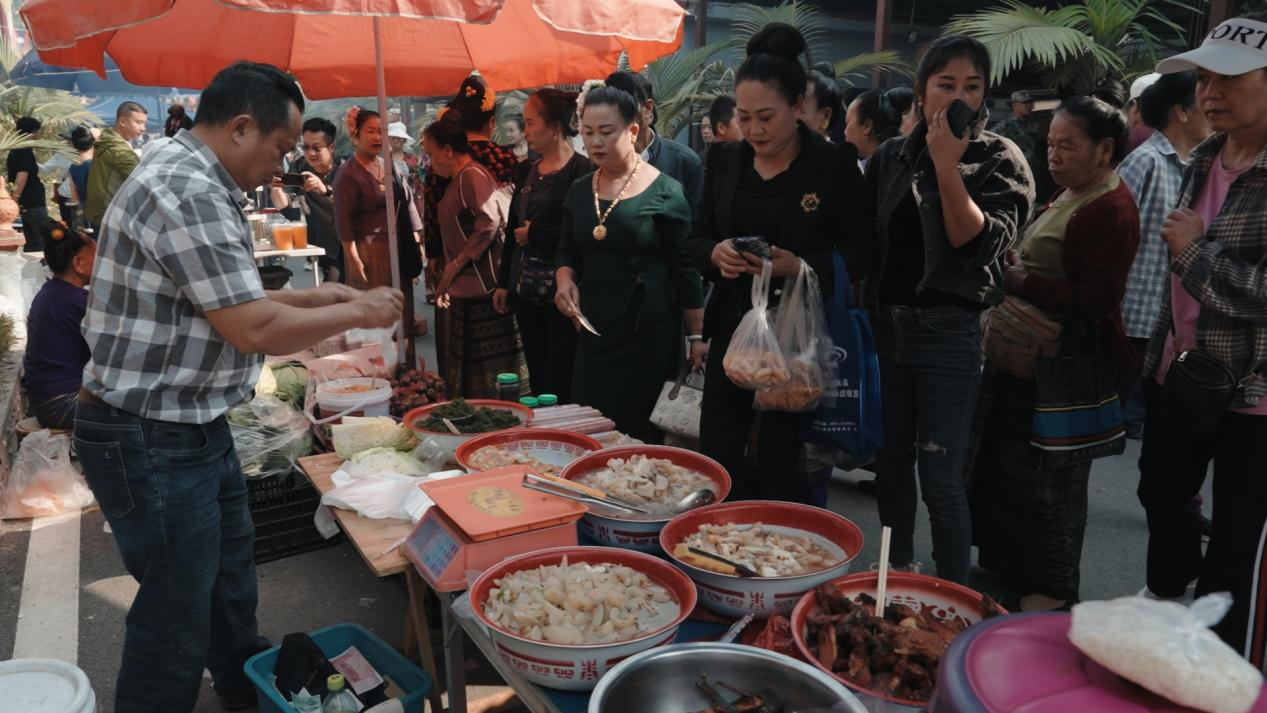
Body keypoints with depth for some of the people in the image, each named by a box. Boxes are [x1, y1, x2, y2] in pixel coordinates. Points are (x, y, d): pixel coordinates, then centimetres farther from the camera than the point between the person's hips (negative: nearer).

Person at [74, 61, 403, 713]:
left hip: (196, 430, 11)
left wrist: (310, 297, 12)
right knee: (176, 619, 5)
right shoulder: (186, 191, -22)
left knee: (230, 584, 24)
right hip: (150, 441, -11)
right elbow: (253, 330, -25)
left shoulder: (194, 182, 12)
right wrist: (357, 313, -13)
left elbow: (227, 303, 21)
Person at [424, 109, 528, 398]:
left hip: (483, 286, -10)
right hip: (469, 287, 10)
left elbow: (490, 221, -24)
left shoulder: (471, 175, -12)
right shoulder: (459, 179, 17)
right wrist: (447, 279, 20)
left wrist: (456, 264, -16)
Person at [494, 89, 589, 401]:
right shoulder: (526, 172, 13)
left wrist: (535, 233, -10)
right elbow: (513, 229, 17)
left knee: (563, 378, -2)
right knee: (537, 375, 13)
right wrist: (504, 282, 16)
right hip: (527, 290, 7)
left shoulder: (582, 171, -10)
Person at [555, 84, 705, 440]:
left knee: (625, 430, -4)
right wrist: (565, 280, -4)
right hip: (594, 329, 5)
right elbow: (567, 251, 18)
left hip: (647, 332, -5)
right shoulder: (579, 190, 9)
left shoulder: (665, 193, -7)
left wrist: (696, 335, -5)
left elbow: (685, 267, -5)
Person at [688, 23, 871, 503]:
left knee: (784, 472, 5)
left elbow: (858, 255, -5)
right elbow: (697, 238, 12)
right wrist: (715, 253, -11)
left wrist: (801, 267, -22)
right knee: (717, 463, 7)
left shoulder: (835, 165, -6)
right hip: (732, 329, 4)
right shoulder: (725, 161, 8)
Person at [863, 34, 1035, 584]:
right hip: (884, 326, 5)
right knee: (890, 462, 14)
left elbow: (980, 244, -16)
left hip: (949, 333, -5)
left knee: (940, 480, -5)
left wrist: (947, 164, -20)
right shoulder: (890, 157, 8)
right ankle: (897, 576, 32)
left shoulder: (999, 160, -3)